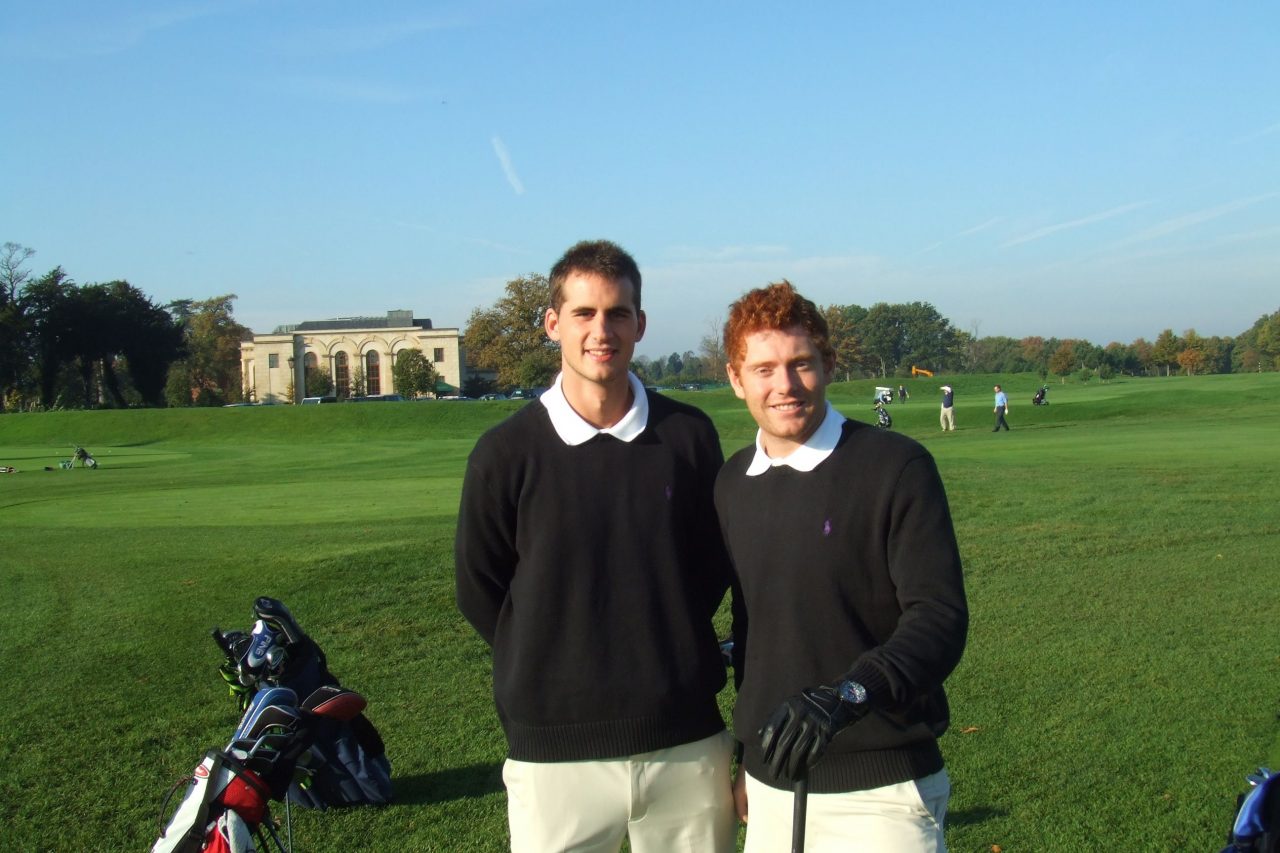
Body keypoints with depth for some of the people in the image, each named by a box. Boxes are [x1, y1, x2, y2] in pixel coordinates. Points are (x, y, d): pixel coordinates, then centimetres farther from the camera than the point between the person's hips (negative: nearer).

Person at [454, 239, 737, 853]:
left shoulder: (689, 434, 0)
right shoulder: (507, 452, -5)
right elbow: (478, 591, 5)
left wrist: (663, 654, 8)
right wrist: (552, 673, 6)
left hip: (688, 742, 2)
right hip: (556, 753, -2)